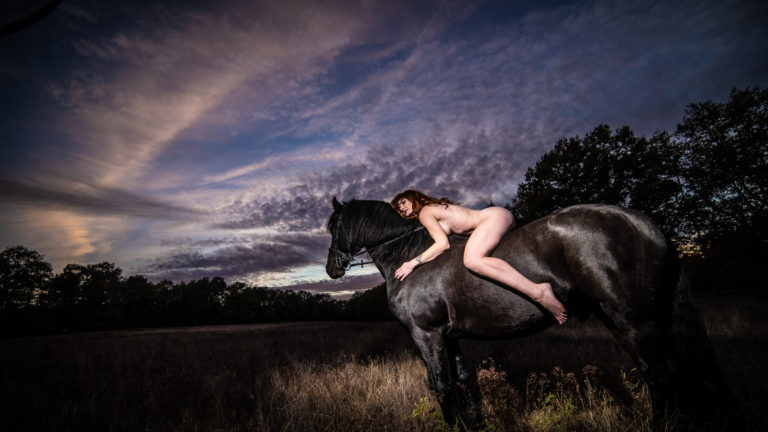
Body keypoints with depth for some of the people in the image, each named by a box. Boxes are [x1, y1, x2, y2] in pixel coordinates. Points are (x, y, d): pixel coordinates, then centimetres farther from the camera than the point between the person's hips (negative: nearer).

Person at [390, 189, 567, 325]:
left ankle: (538, 292, -37)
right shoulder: (435, 206, 23)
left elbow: (443, 244, -17)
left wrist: (413, 263, -15)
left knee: (472, 260, -34)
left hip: (495, 216, -11)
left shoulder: (425, 213, -5)